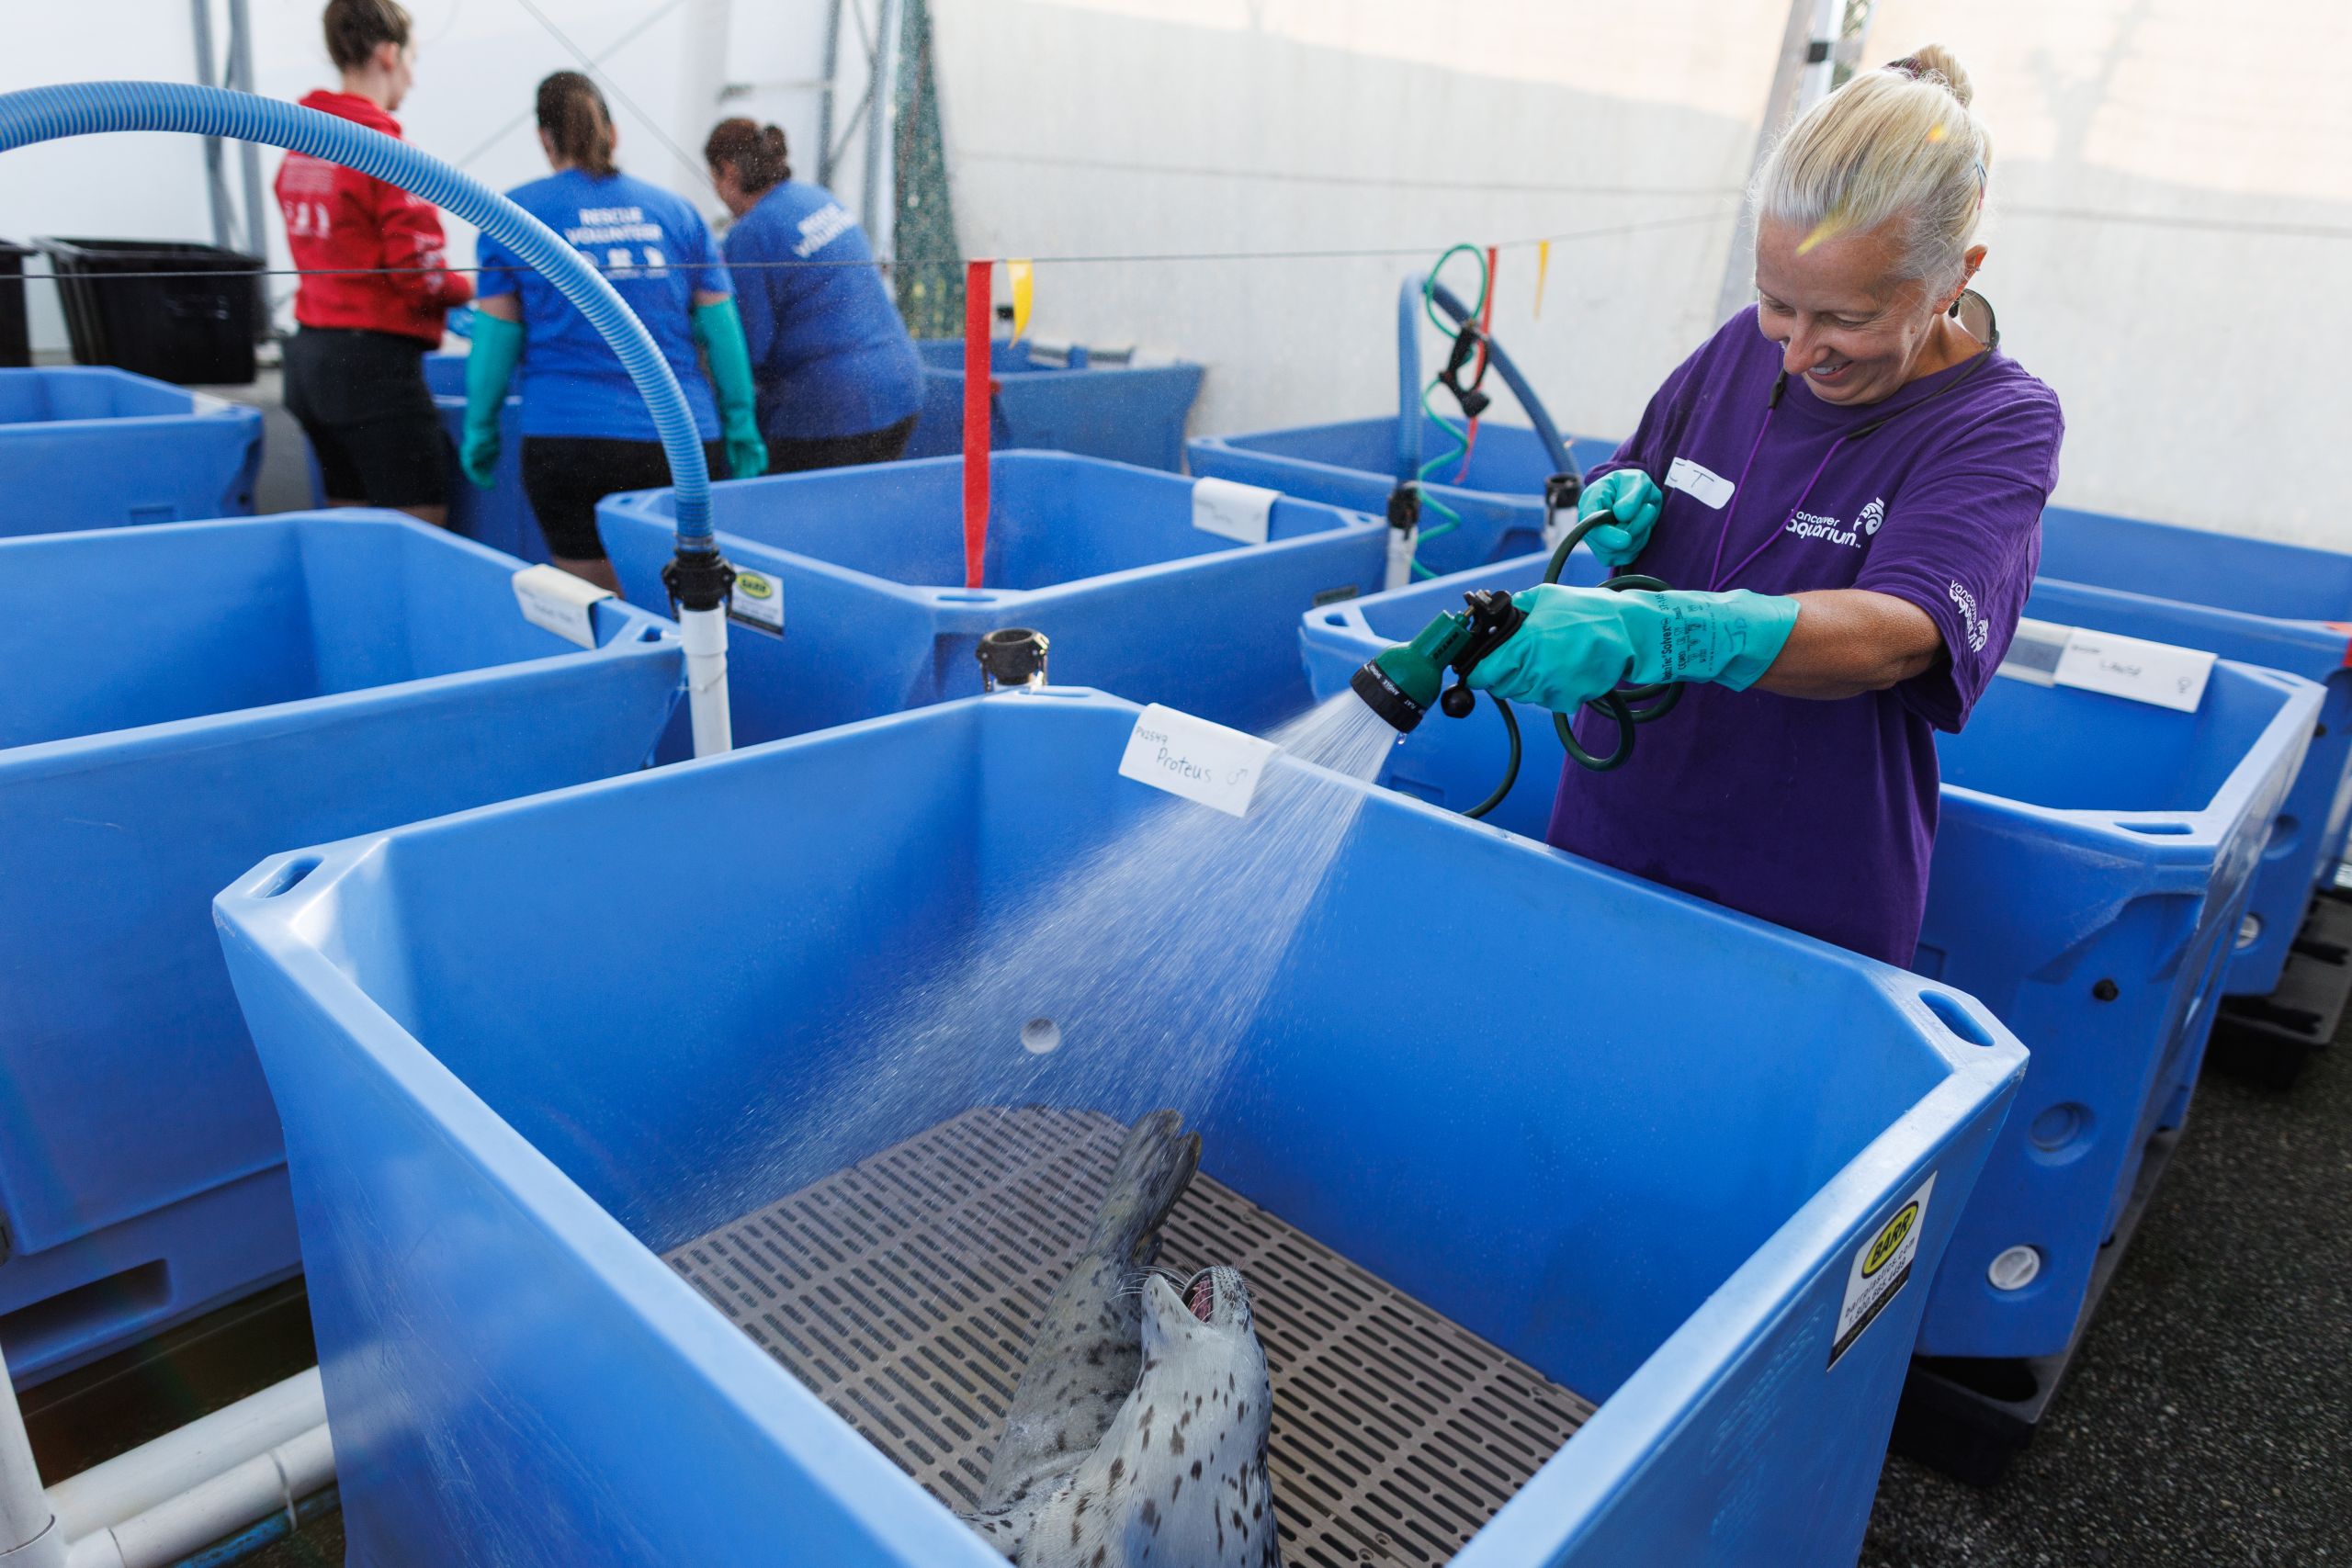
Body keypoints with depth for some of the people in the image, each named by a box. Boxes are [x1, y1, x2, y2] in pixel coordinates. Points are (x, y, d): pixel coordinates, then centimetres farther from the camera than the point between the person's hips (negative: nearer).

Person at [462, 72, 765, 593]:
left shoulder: (514, 213, 5)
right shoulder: (675, 209, 11)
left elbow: (497, 335, 3)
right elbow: (722, 329, 9)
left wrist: (479, 429, 14)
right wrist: (742, 427, 15)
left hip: (569, 440, -2)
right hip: (685, 444, 2)